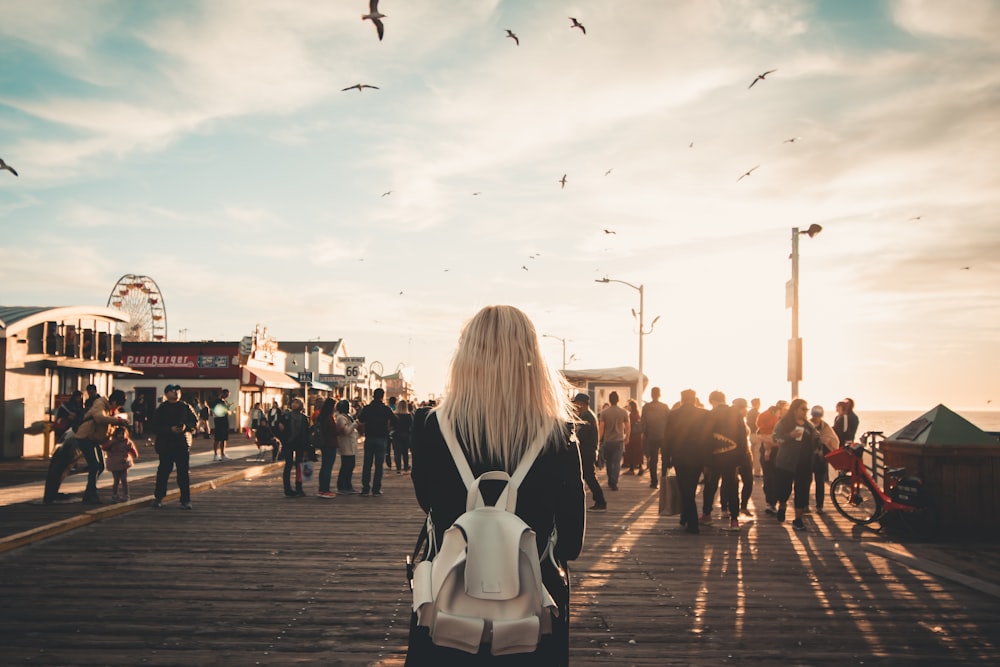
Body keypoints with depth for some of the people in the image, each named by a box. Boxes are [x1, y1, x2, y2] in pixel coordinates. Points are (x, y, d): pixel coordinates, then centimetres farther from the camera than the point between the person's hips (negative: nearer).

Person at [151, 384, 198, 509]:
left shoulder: (185, 407, 7)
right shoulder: (161, 409, 1)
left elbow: (195, 422, 8)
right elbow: (156, 426, -6)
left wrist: (186, 427, -11)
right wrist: (170, 429, -18)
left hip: (183, 444, 1)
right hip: (165, 445, -1)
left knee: (184, 472, 1)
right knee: (163, 471, 4)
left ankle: (185, 500, 5)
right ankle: (158, 498, 18)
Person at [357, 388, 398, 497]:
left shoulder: (367, 408, -1)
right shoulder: (386, 409, -7)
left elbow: (360, 419, 14)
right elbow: (396, 422, -8)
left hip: (369, 438, 2)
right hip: (381, 439, -2)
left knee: (367, 464, 7)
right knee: (379, 464, 3)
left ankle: (365, 489, 5)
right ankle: (376, 490, 2)